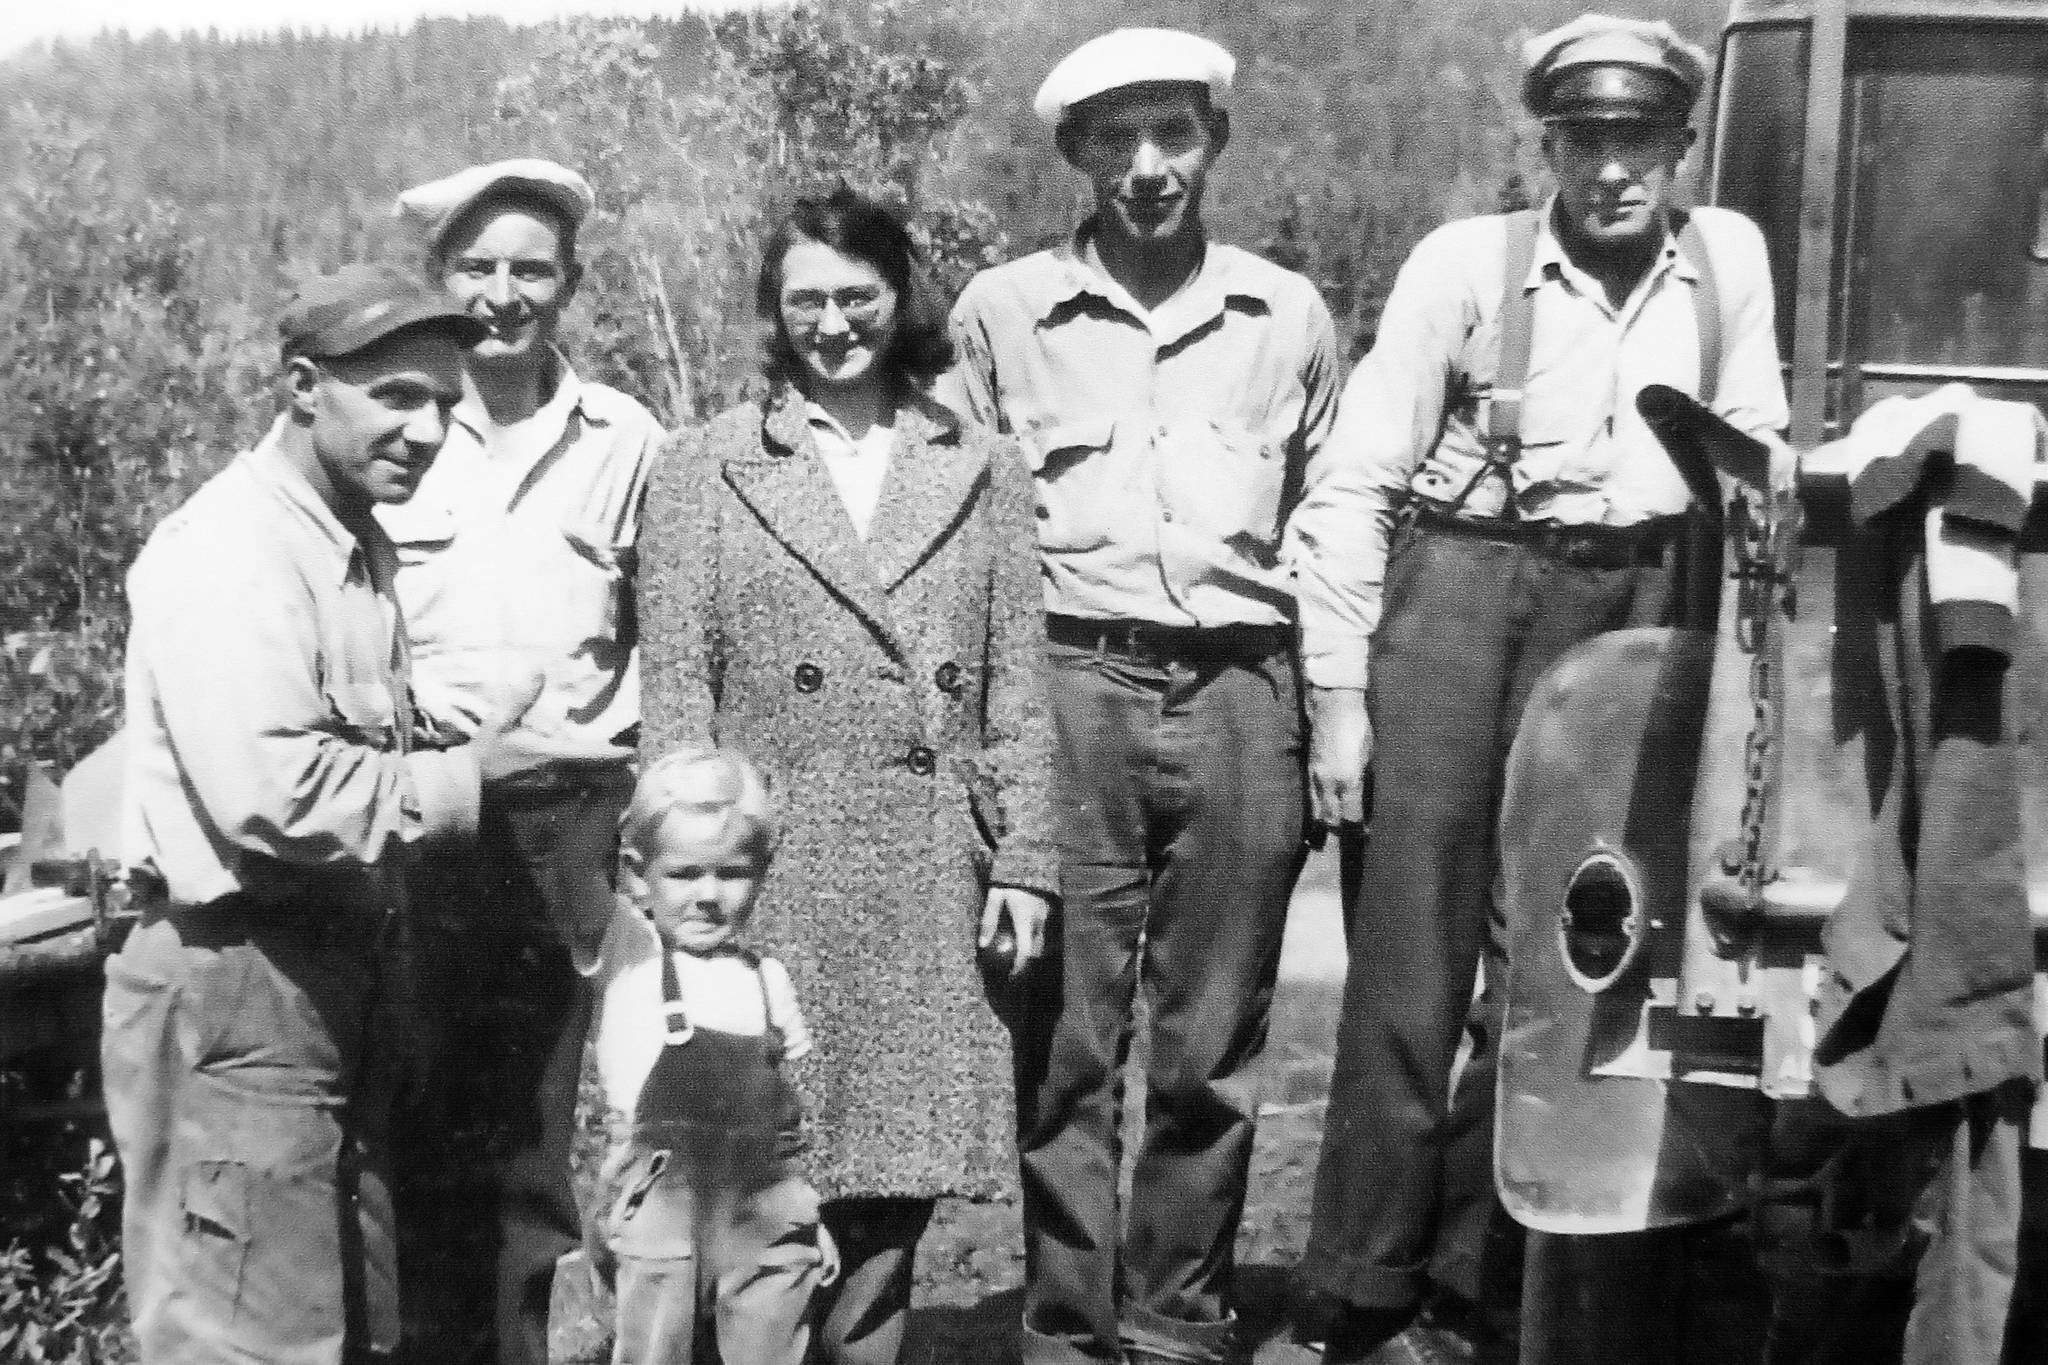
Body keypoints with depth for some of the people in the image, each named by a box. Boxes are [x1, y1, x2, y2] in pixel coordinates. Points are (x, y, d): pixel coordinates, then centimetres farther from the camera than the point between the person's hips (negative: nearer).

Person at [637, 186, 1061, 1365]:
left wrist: (1026, 859, 1)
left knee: (897, 1181, 5)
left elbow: (1018, 683, 9)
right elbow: (677, 689, 2)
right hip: (769, 875, -1)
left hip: (936, 876, 2)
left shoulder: (983, 469, 12)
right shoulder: (706, 468, 6)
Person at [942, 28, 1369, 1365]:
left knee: (1213, 1046, 7)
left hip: (1241, 689, 2)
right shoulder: (1004, 310, 6)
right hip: (1073, 686, -1)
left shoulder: (1287, 313, 11)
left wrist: (1340, 700, 7)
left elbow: (1327, 511, 14)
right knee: (1069, 1036, 0)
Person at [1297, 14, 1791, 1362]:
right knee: (1415, 956, -3)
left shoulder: (1731, 255, 5)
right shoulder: (1467, 261, -5)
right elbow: (1362, 477, -5)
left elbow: (1756, 451, 13)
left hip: (1634, 605, 3)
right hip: (1463, 589, -3)